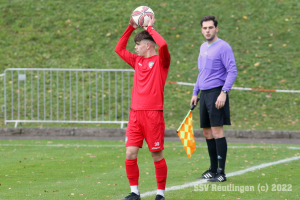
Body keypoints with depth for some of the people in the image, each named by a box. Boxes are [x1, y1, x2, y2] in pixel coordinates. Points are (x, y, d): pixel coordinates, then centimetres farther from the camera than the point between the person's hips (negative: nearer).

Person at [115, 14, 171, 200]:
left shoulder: (161, 61, -3)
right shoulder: (137, 61, 16)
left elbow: (163, 45, -23)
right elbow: (119, 49, 24)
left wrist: (150, 28, -8)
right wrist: (131, 28, 14)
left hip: (153, 114, -6)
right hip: (135, 113, 6)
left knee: (157, 155, -1)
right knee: (130, 153, -1)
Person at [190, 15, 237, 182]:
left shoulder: (223, 47, -8)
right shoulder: (203, 47, 17)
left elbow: (232, 72, -13)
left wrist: (224, 92, -21)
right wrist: (195, 93, 21)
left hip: (216, 92, -8)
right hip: (204, 93, 8)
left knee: (217, 131, -11)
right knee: (207, 132, 9)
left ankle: (221, 172, -10)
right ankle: (213, 170, 16)